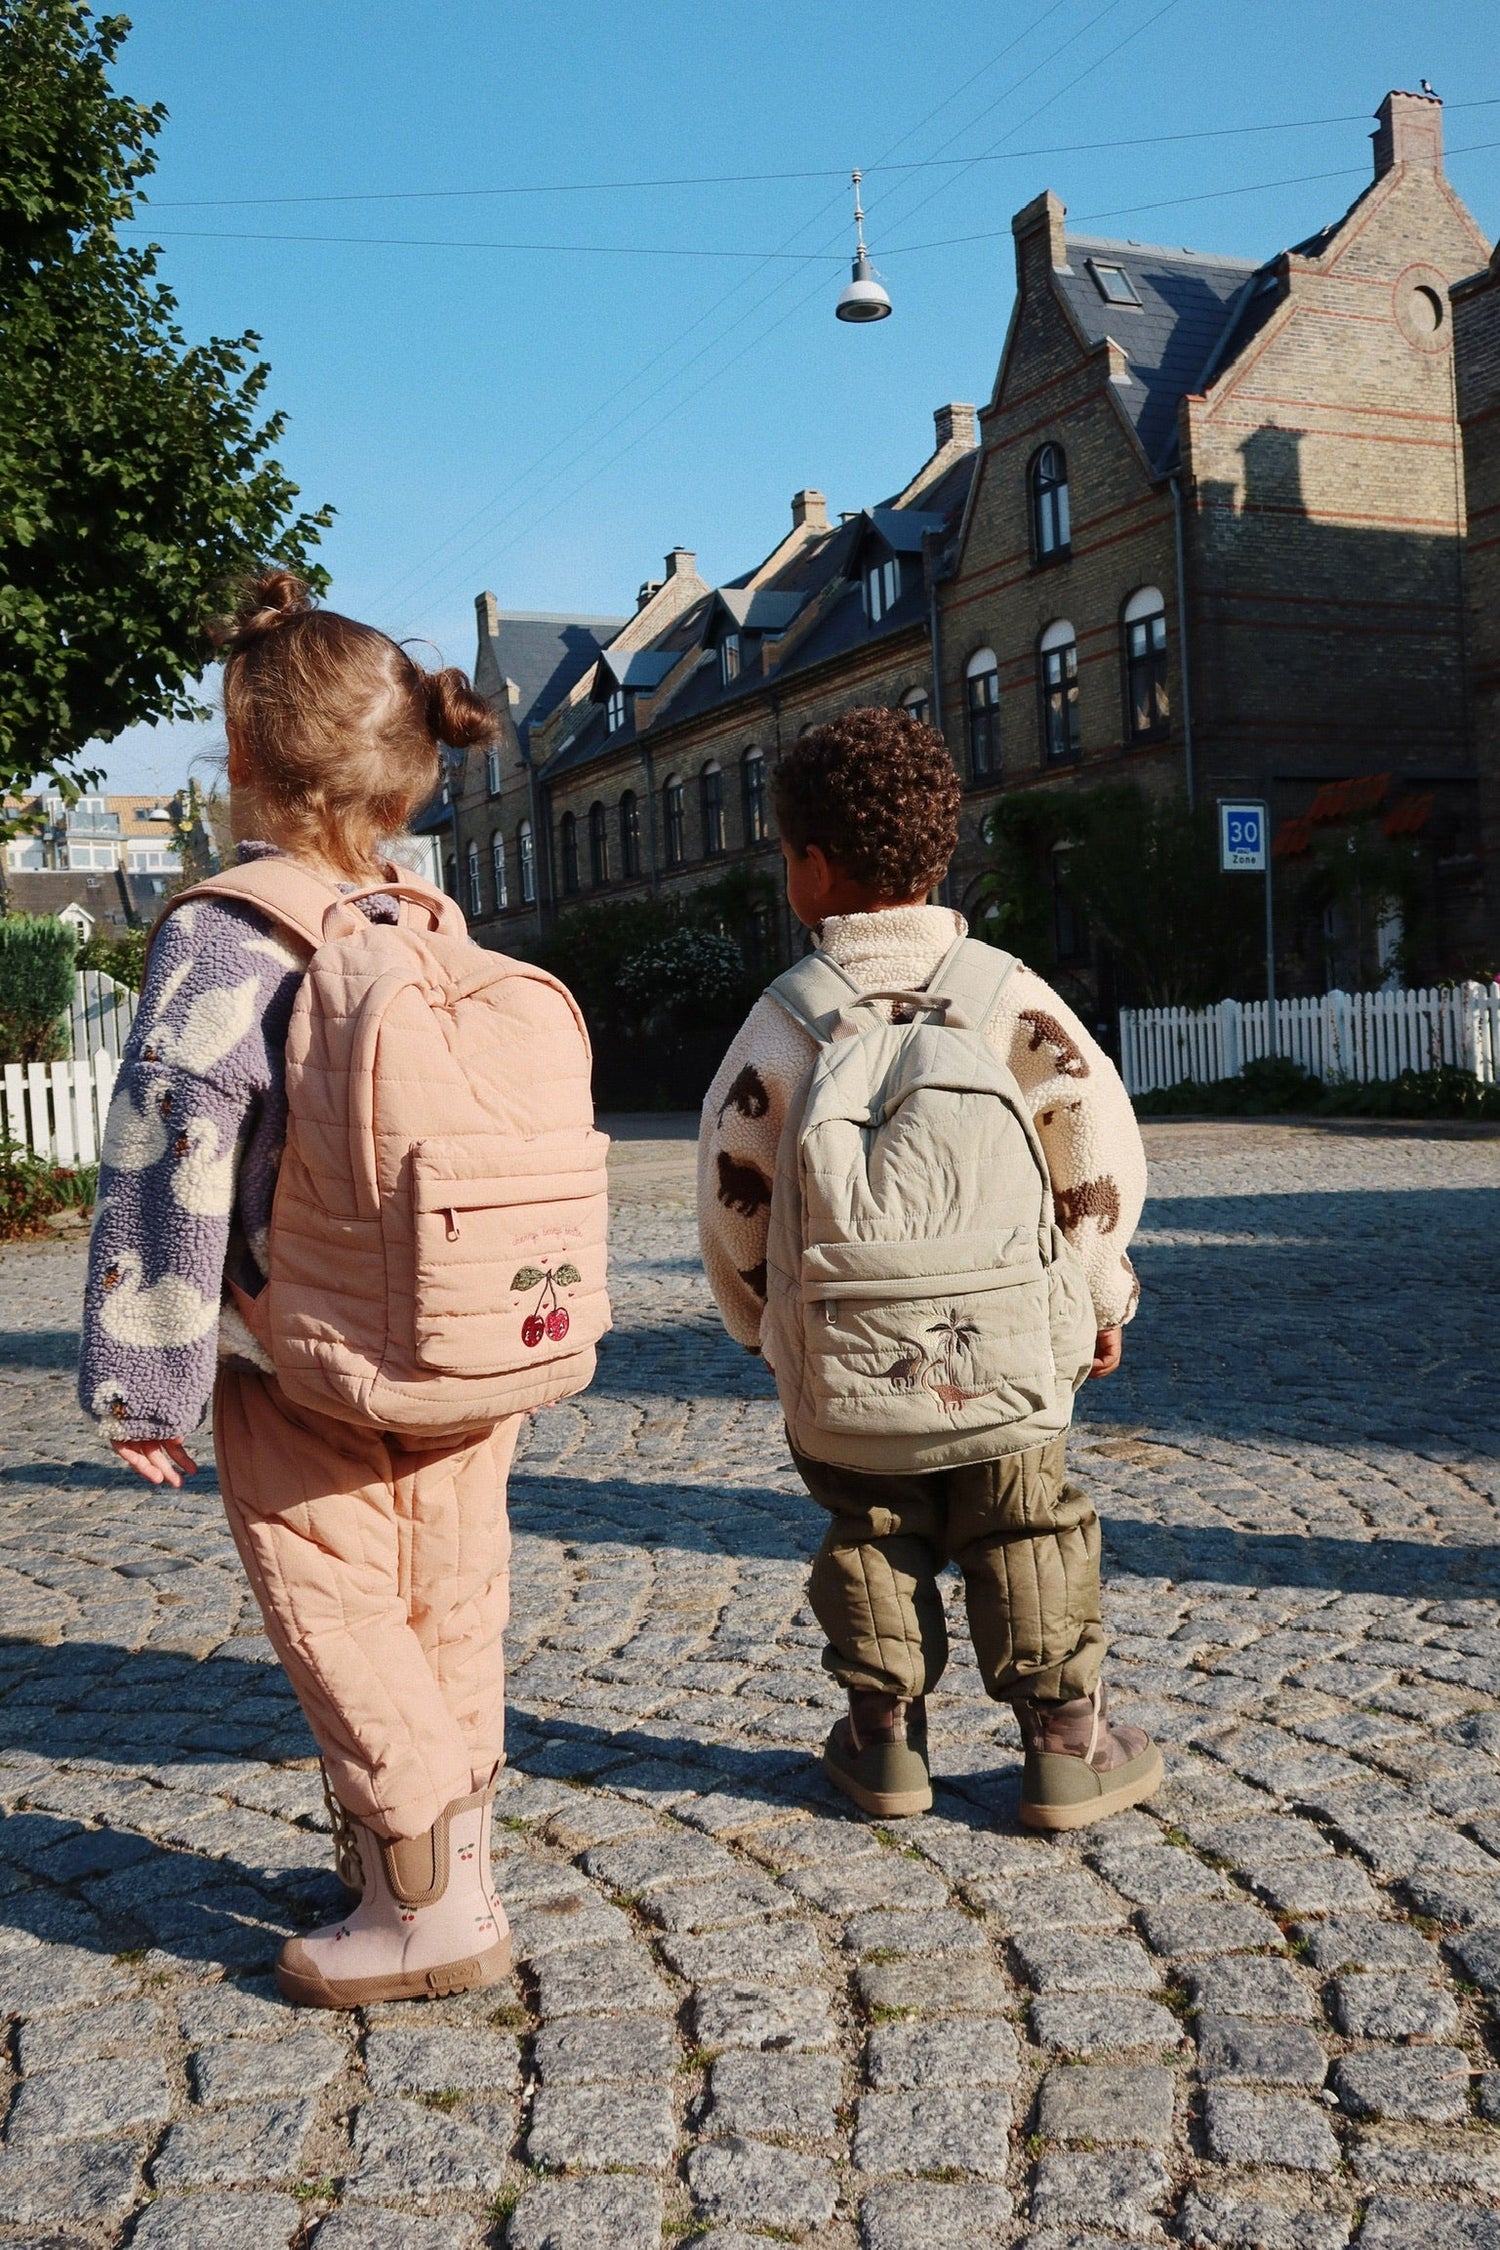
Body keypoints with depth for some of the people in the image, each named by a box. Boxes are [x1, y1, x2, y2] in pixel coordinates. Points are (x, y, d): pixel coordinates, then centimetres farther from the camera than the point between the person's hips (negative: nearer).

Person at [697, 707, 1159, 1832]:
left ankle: (886, 1738, 24)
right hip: (1007, 1352, 0)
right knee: (1025, 1537, 12)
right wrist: (1102, 1295, 10)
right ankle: (1067, 1745, 18)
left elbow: (733, 1191, -1)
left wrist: (763, 1320, 15)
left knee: (868, 1539, 16)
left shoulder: (782, 1022, -7)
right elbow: (1102, 1151, -4)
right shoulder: (1013, 996, -5)